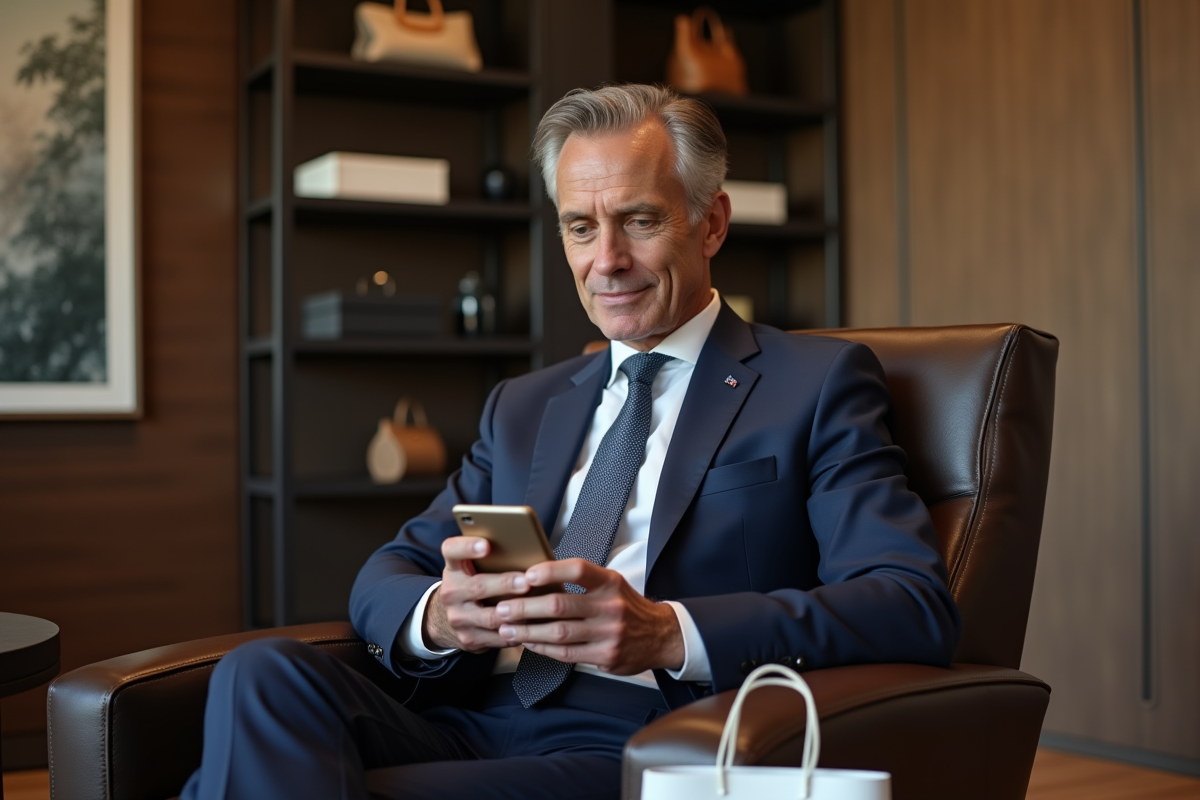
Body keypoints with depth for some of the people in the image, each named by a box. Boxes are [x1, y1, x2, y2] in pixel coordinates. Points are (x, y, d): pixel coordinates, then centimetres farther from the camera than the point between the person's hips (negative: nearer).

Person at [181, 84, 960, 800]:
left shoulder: (817, 385, 6)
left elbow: (918, 606, -8)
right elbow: (387, 574, 17)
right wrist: (436, 614, -10)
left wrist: (669, 633, -23)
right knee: (264, 672, -26)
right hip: (467, 728, 6)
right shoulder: (523, 407, 24)